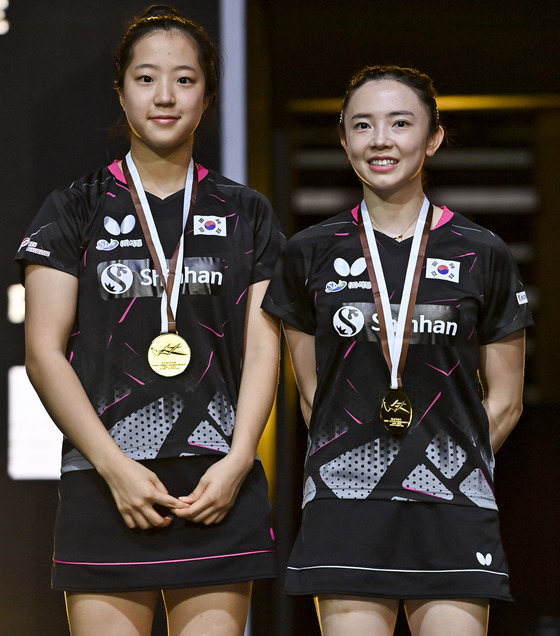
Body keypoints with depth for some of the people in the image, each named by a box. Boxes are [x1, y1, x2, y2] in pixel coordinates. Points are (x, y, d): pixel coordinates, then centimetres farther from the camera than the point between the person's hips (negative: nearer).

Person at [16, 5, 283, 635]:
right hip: (106, 485, -1)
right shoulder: (76, 209, 7)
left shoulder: (246, 215, 13)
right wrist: (115, 467, -9)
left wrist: (236, 464, -8)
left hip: (219, 489, 1)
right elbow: (44, 353, 1)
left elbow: (262, 349, 7)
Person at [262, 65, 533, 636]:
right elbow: (311, 394, 14)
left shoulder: (481, 257, 5)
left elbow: (504, 401, 10)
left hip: (453, 509, 0)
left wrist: (447, 465, 3)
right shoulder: (310, 255, 8)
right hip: (345, 511, 1)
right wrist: (357, 462, 6)